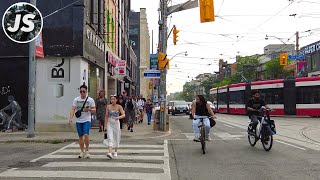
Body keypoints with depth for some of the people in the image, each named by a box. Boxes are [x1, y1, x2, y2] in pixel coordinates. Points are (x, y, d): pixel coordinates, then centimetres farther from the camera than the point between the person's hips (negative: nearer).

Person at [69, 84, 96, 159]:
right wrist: (71, 118, -12)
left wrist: (89, 109, -18)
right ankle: (82, 152, 22)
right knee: (80, 136, 8)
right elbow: (73, 109, 2)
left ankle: (87, 150, 2)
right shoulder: (76, 99, 4)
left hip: (87, 120, -3)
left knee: (86, 135, -17)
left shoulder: (90, 100, -1)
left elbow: (94, 110, 3)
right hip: (78, 120, 3)